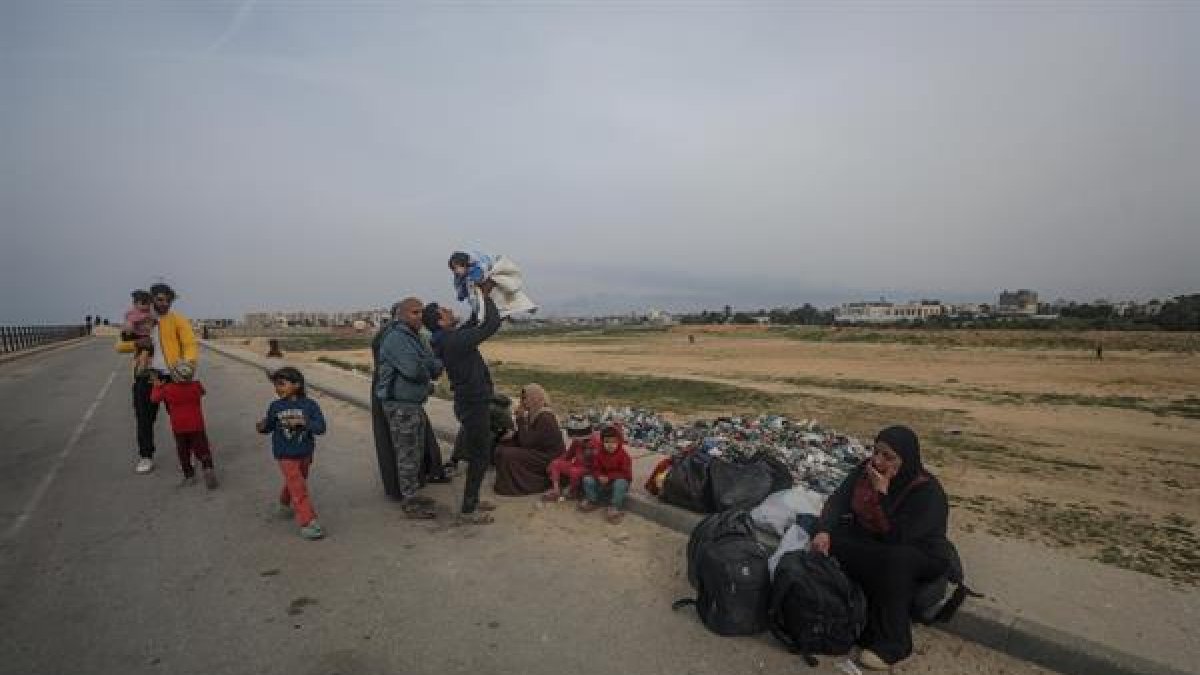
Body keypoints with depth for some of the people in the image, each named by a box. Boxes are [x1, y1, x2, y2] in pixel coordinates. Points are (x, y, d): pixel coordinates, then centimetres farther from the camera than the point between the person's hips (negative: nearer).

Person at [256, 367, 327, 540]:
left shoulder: (309, 405, -10)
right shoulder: (275, 406, -4)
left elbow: (320, 427, -15)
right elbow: (270, 426, 6)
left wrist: (303, 422, -29)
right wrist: (262, 427, -16)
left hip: (305, 453, 2)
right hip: (286, 455, -2)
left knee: (294, 484, 23)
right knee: (298, 487, -9)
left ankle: (283, 505, 51)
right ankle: (307, 522, -5)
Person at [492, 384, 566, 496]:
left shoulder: (545, 418, -22)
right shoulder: (534, 413, 5)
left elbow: (526, 442, -23)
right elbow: (525, 438, 13)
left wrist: (521, 419, -20)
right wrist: (513, 435, -6)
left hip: (548, 459, -10)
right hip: (538, 451, 10)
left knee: (507, 455, -20)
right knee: (501, 448, 4)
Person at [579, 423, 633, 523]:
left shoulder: (624, 456, -14)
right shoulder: (599, 454, -1)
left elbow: (625, 474, -19)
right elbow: (595, 469, 0)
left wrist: (609, 477, -28)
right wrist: (599, 476, -25)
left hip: (618, 481, -4)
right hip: (602, 484, 4)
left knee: (621, 482, -39)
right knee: (587, 479, -16)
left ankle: (615, 508, -32)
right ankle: (592, 501, -2)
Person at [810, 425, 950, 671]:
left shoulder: (928, 491, -24)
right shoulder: (866, 469, -10)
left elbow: (899, 537, -30)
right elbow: (838, 500, -12)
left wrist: (883, 493, -34)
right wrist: (823, 531, -28)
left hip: (922, 556, -5)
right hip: (872, 544, 5)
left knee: (894, 559, -37)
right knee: (833, 540, -20)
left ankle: (894, 642, -22)